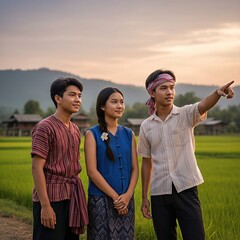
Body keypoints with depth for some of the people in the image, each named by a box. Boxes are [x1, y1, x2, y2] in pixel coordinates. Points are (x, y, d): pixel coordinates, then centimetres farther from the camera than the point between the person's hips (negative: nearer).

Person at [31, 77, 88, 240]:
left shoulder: (75, 130, 13)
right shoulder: (45, 127, -9)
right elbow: (37, 168, -14)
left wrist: (79, 199, 13)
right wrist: (45, 206, -18)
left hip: (73, 197, 7)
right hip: (52, 197, -7)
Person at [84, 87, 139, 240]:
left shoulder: (129, 134, 9)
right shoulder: (92, 134, -4)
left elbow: (135, 168, 6)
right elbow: (92, 171, -10)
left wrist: (128, 195, -9)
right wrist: (115, 197, -12)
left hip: (126, 200, 4)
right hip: (101, 199, -4)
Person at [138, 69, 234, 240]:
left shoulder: (186, 114, -2)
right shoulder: (146, 126, 5)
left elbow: (204, 105, -26)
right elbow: (147, 163, 11)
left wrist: (218, 93, -48)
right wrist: (144, 197, 11)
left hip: (186, 189, -2)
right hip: (159, 193, 2)